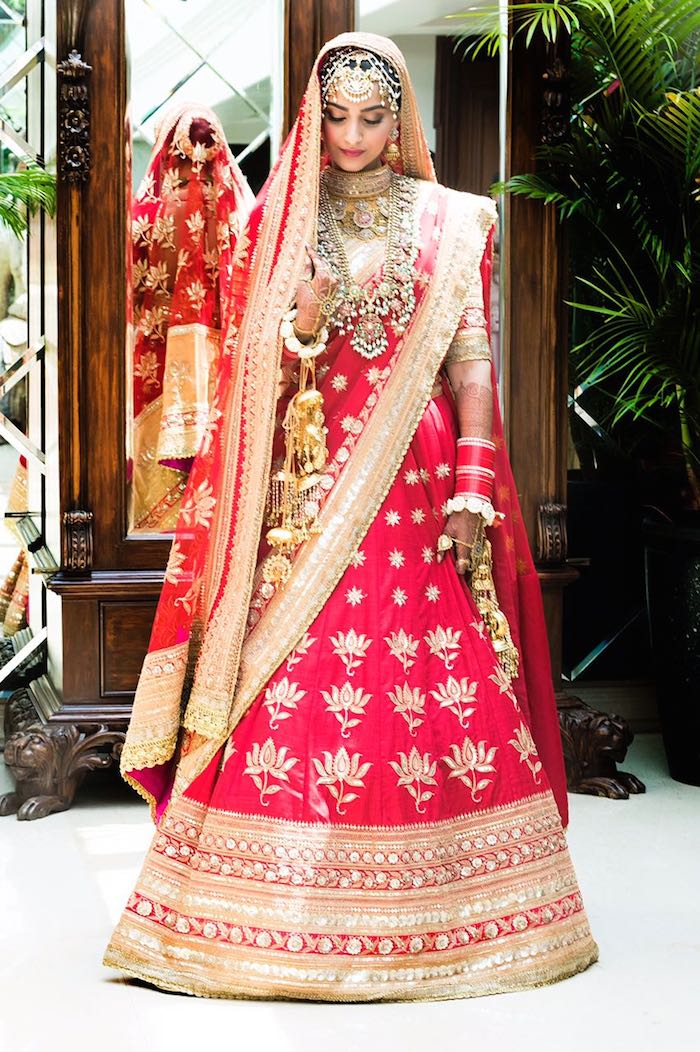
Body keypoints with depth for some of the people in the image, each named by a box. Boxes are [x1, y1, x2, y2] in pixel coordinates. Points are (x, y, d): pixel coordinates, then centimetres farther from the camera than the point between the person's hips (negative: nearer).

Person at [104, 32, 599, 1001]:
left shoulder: (451, 222, 9)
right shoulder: (282, 221, 12)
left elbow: (471, 361, 3)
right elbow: (253, 371, 8)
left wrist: (473, 490, -6)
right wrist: (301, 326, -14)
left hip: (415, 483, 0)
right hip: (309, 483, 1)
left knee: (444, 690, -4)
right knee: (290, 686, -6)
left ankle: (437, 915, 10)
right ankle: (289, 914, 5)